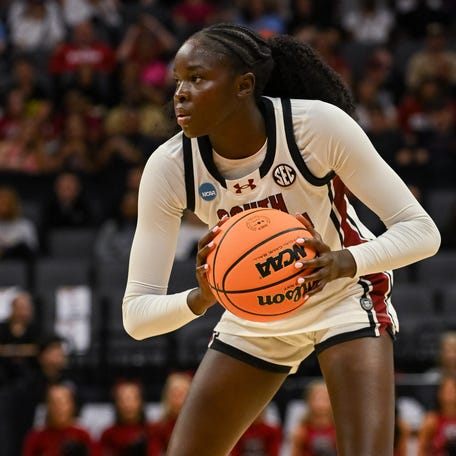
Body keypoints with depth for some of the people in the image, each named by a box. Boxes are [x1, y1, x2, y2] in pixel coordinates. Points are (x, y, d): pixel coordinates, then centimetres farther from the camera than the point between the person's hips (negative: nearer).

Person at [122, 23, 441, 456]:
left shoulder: (318, 123, -28)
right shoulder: (168, 167, -21)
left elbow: (421, 230, -24)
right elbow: (136, 314, -20)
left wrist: (345, 263, -43)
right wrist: (200, 298, -42)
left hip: (344, 298, -3)